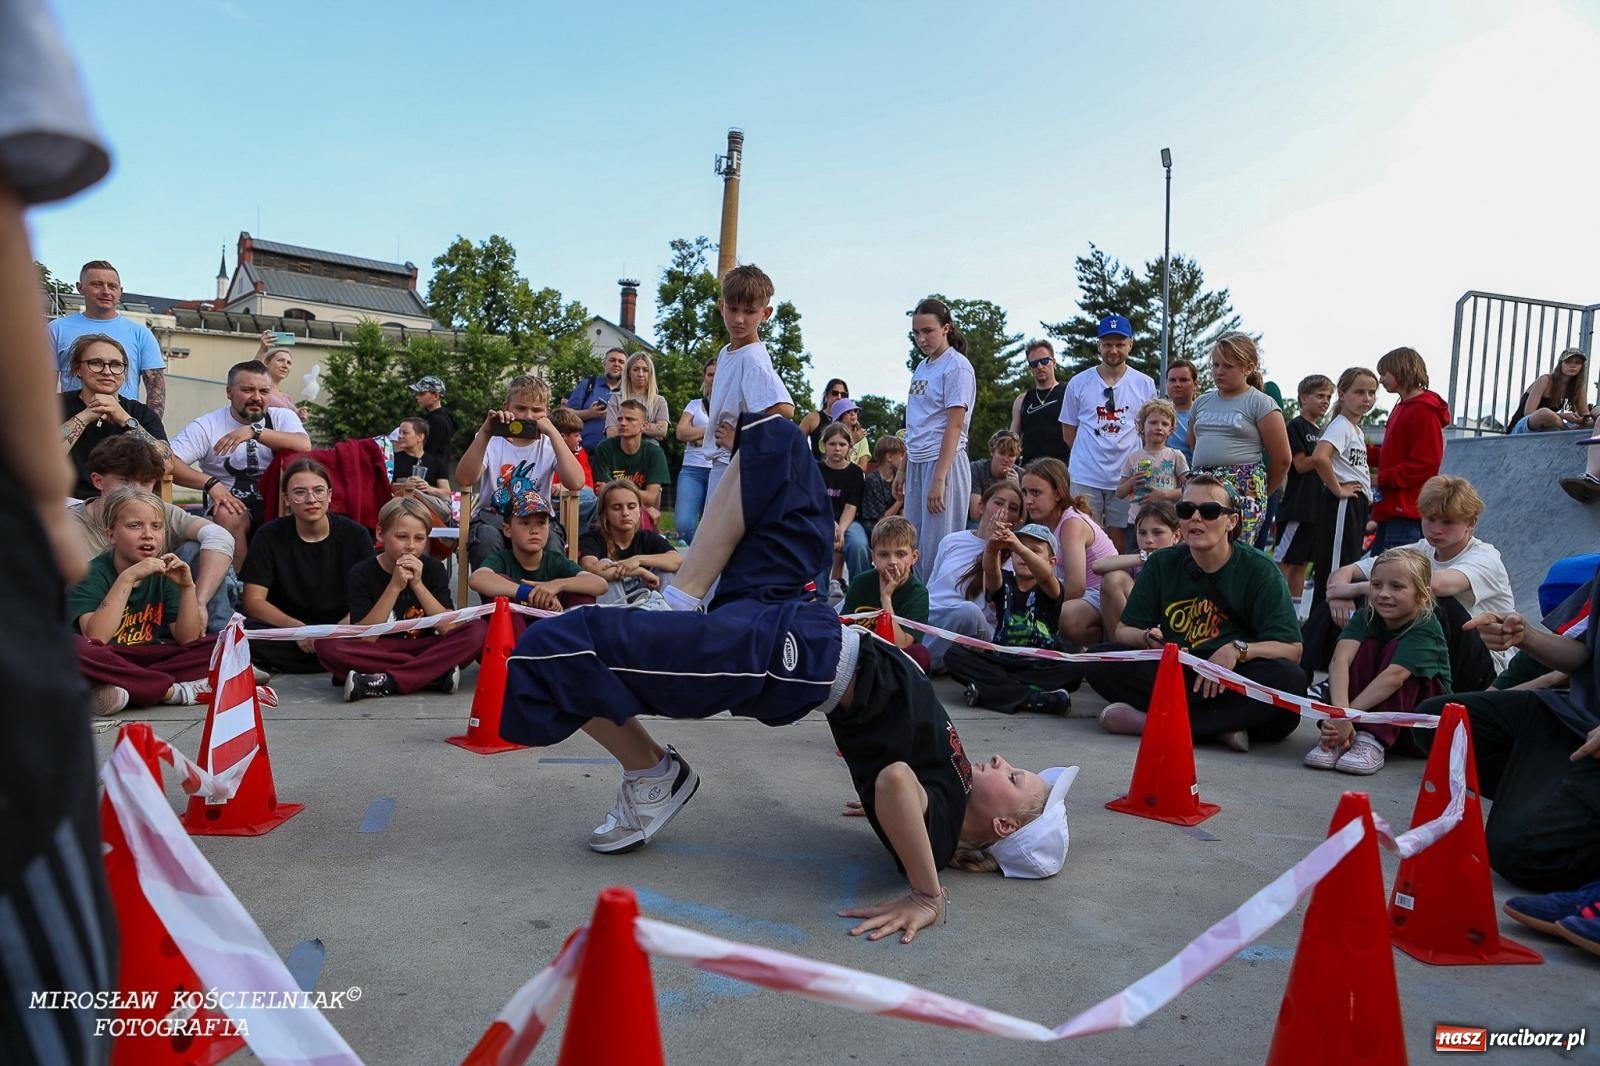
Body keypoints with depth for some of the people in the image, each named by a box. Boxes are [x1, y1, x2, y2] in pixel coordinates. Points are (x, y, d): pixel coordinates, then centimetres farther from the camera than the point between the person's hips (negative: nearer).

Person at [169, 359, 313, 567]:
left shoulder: (282, 417, 7)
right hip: (232, 504, -1)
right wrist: (210, 483, -22)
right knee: (227, 516, -34)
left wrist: (255, 431, -25)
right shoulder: (207, 426, 4)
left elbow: (304, 446, -16)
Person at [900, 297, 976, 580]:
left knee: (937, 546, -5)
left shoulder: (956, 367, -8)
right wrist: (903, 469, 17)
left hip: (944, 462, -8)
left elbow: (954, 425, -15)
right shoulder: (921, 367, 15)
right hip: (916, 463, 8)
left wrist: (939, 479, -20)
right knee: (912, 544, 10)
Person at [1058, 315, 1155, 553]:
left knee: (1118, 541, 4)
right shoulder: (1078, 383, 5)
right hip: (1085, 477, 0)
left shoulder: (1145, 385, 6)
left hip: (1126, 478, 1)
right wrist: (1089, 453, 6)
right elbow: (1068, 431, 11)